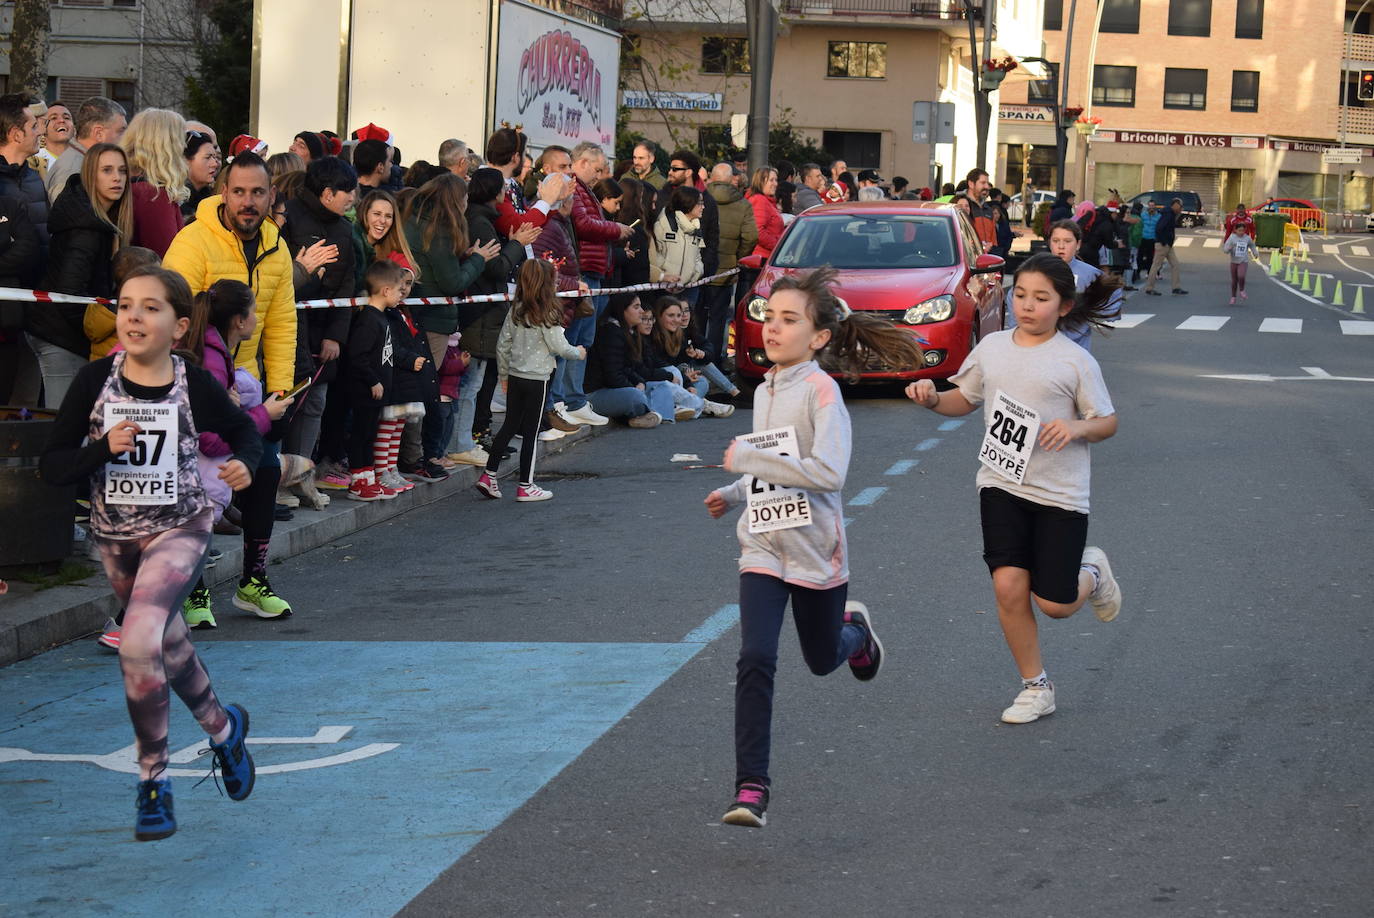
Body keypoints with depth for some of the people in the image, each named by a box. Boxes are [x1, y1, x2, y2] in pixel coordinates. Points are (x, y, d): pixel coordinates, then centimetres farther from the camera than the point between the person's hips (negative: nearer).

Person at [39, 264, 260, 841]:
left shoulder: (194, 384, -13)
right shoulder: (95, 380, -11)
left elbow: (244, 432, 7)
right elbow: (51, 466, -10)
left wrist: (244, 463, -15)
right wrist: (103, 448, -27)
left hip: (179, 529, -3)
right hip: (114, 534, 3)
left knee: (139, 642, -23)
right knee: (168, 646, 18)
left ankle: (153, 781, -7)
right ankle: (224, 728, 47)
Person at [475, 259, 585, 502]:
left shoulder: (516, 310, 4)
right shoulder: (548, 314, -14)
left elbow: (502, 345, 6)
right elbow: (558, 346, -12)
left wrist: (504, 374, 17)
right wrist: (578, 353, 7)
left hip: (515, 377, 6)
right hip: (537, 379, -6)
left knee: (509, 426, 15)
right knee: (530, 432, 1)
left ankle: (488, 475, 12)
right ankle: (525, 486, 6)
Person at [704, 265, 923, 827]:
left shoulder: (821, 390, -15)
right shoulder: (764, 392, 7)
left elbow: (828, 471, -28)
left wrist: (747, 458, -24)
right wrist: (735, 493, 7)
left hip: (815, 550, -4)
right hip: (763, 549, 4)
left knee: (822, 660, 17)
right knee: (755, 660, -14)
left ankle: (854, 629, 53)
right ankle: (751, 787, -12)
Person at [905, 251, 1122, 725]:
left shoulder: (1075, 361, -7)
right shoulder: (992, 347, 5)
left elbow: (1108, 422, -1)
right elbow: (964, 400, 17)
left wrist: (1077, 428, -22)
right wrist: (932, 398, -3)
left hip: (1060, 494, -3)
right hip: (1001, 485, 3)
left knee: (1055, 603, -2)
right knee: (1009, 587, -10)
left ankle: (1091, 572, 35)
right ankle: (1036, 688, 8)